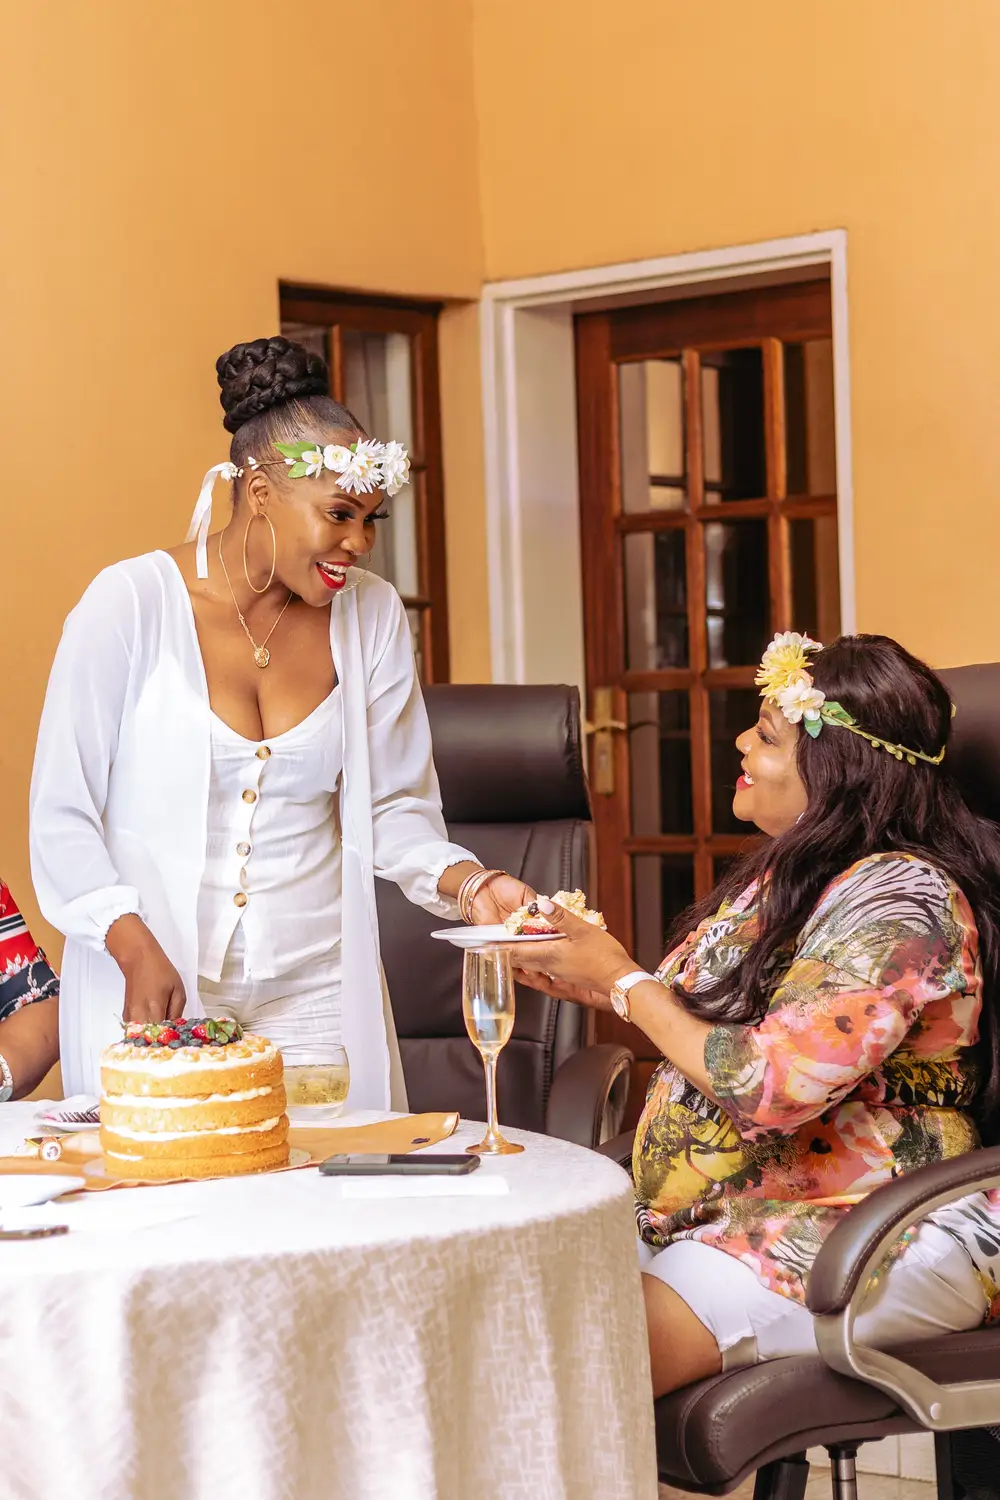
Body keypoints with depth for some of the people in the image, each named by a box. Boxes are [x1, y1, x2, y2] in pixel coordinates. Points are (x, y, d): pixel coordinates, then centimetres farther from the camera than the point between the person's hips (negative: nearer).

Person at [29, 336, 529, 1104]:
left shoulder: (373, 616, 2)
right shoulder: (131, 602, -8)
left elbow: (394, 807, 9)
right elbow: (63, 817, -6)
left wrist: (469, 883, -11)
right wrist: (137, 952, -18)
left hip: (318, 998, 3)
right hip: (148, 993, -3)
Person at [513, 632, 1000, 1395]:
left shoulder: (897, 902, -16)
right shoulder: (791, 873, 14)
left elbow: (769, 1089, -22)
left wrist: (624, 982, -10)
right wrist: (598, 984, 3)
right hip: (719, 1215, 9)